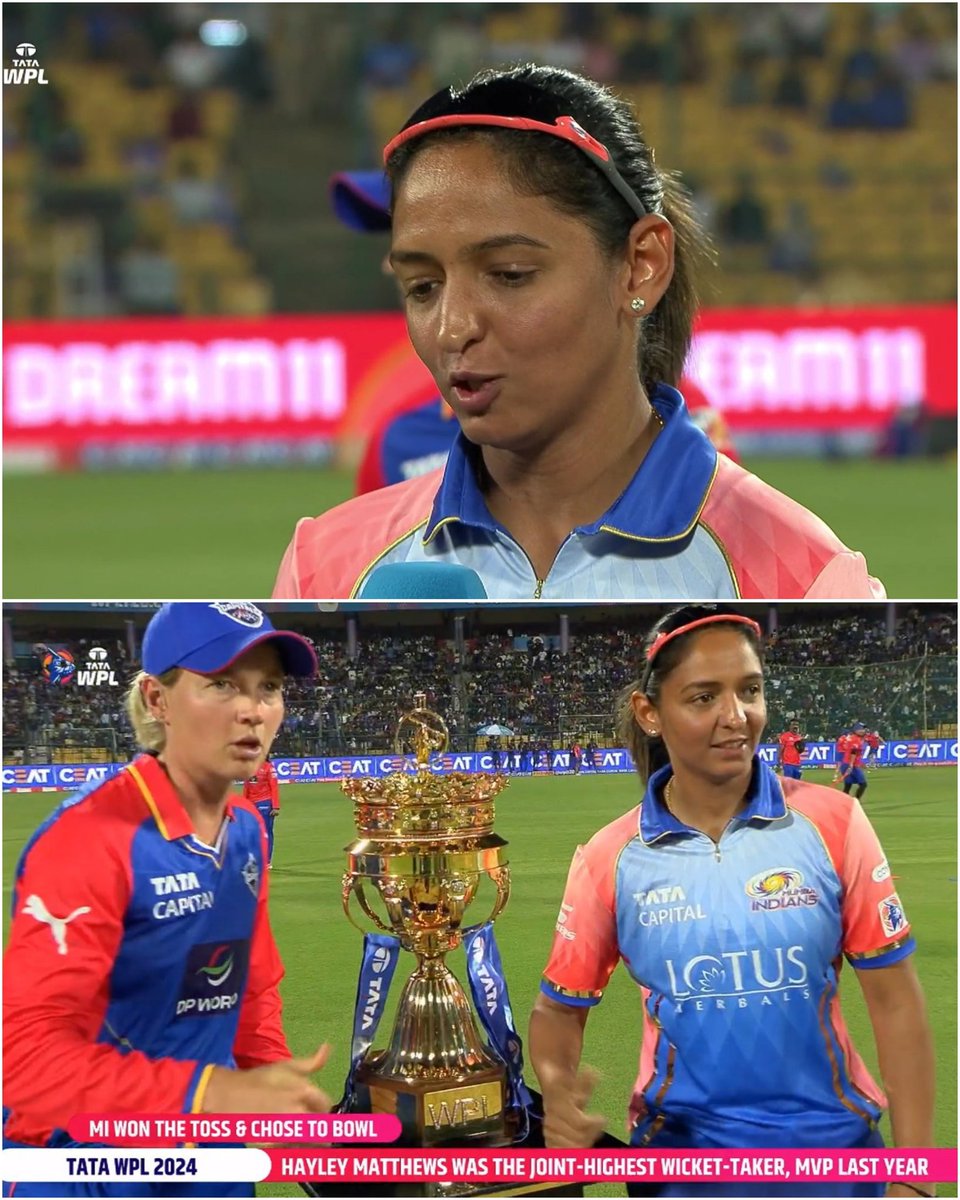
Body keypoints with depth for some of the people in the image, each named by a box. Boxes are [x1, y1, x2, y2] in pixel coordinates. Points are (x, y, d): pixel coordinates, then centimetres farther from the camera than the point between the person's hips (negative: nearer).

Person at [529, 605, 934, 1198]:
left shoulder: (832, 822, -8)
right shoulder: (609, 860, -5)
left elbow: (894, 999, -4)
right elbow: (560, 1006, 6)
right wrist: (558, 1093, -17)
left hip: (833, 1147, 0)